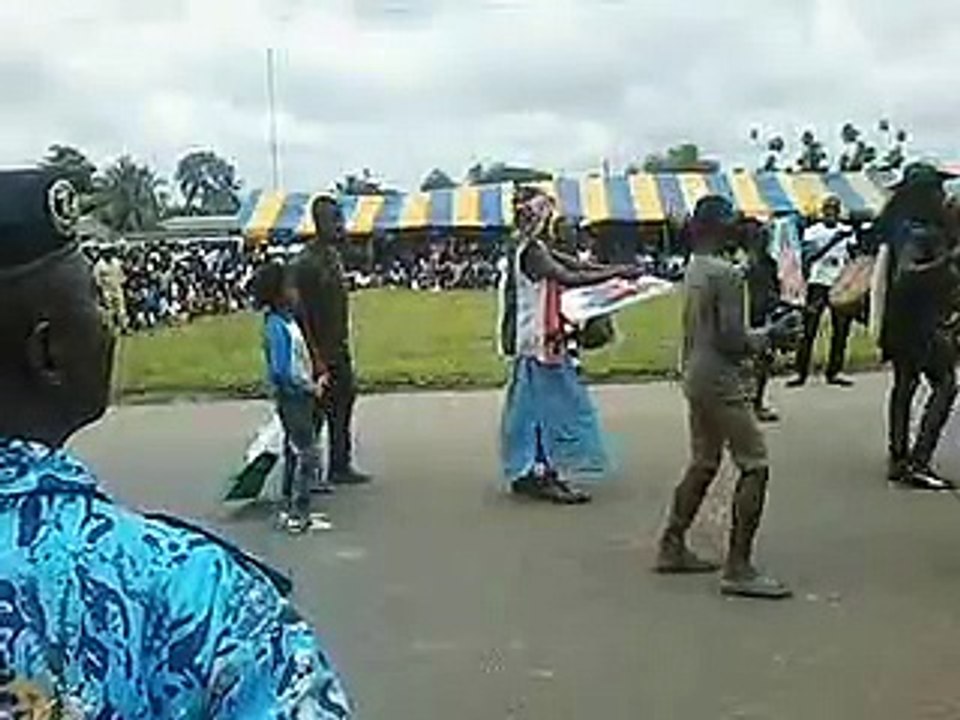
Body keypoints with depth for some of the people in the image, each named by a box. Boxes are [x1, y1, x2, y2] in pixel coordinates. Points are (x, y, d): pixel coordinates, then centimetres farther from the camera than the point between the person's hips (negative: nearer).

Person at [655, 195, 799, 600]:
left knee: (703, 464, 18)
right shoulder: (726, 274, -17)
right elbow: (731, 339, -20)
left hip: (695, 376, 10)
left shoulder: (692, 271, 11)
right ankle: (738, 569, -6)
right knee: (755, 467, -5)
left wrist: (764, 335, 16)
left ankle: (672, 547, 24)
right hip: (722, 381, -9)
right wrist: (770, 337, -3)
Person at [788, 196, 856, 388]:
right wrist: (833, 241, -22)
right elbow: (809, 256, -12)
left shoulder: (847, 232, 13)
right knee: (809, 330, -6)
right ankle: (801, 372, -4)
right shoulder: (813, 232, 3)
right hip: (819, 283, -3)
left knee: (841, 330, 2)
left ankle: (834, 372, 10)